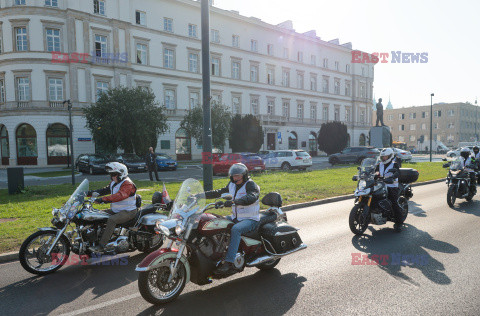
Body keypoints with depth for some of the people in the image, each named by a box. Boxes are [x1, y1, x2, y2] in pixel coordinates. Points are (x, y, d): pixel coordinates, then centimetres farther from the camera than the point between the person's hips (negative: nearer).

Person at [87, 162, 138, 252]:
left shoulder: (128, 184, -19)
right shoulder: (114, 183, 14)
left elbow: (119, 196, -34)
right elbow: (105, 190, 15)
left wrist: (103, 199, -42)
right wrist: (90, 193, 1)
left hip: (128, 211, -10)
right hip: (116, 210, 10)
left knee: (111, 220, -31)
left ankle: (101, 246, -28)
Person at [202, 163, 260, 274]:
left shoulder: (251, 185, -14)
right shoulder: (232, 185, 10)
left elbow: (251, 197, -34)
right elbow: (219, 192, 18)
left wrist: (234, 201, -49)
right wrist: (202, 195, 8)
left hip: (251, 219, -8)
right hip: (235, 217, 8)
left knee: (235, 229, -35)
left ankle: (229, 262, -35)